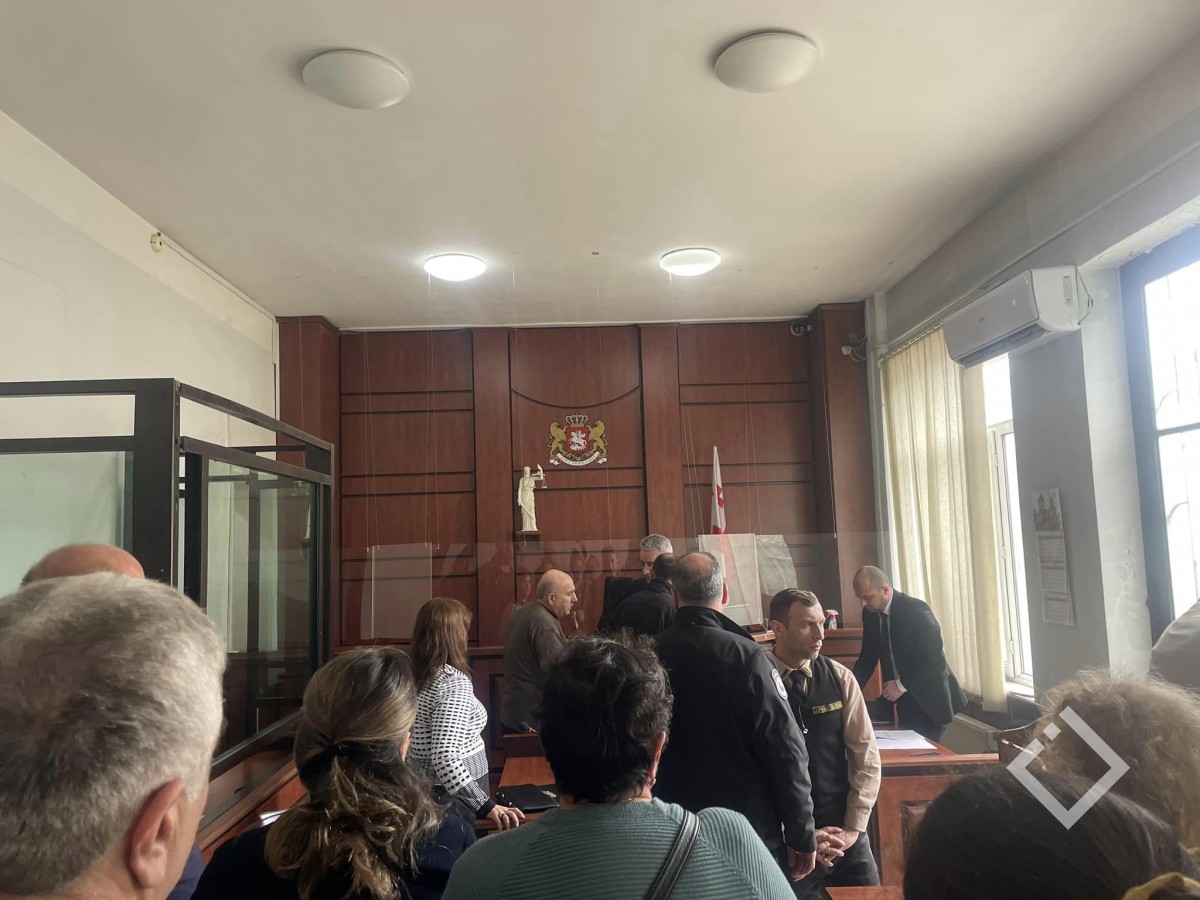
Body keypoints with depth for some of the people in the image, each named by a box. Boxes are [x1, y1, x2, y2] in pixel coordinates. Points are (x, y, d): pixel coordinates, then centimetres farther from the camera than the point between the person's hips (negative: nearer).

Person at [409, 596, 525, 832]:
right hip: (455, 800, -8)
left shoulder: (415, 677, 1)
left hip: (423, 791, 8)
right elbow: (444, 756, -30)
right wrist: (487, 806, -29)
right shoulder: (454, 682, -22)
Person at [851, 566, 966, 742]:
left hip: (928, 698, -6)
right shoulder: (870, 613, -1)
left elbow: (935, 661, -22)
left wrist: (902, 685, -22)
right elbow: (867, 656, 6)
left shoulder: (916, 610, -22)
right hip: (905, 700, 6)